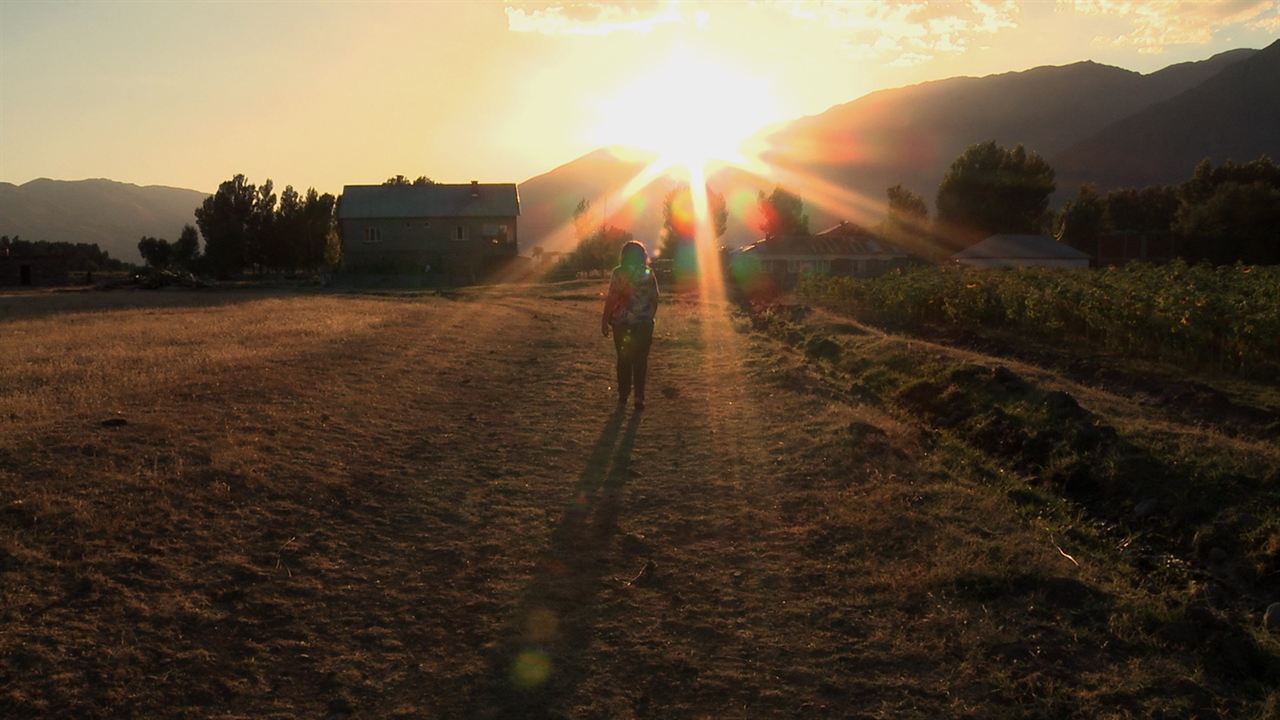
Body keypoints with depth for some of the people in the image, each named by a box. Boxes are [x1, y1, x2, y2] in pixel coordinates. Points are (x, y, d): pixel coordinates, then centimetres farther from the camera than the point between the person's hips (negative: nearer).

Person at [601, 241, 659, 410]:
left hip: (622, 325, -1)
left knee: (624, 360, 12)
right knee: (641, 361, 8)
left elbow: (611, 299, -11)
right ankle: (639, 397, 3)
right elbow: (654, 300, 1)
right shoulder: (649, 274, -2)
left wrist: (605, 321, -4)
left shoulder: (618, 273, -9)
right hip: (644, 325, 1)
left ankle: (623, 396, 17)